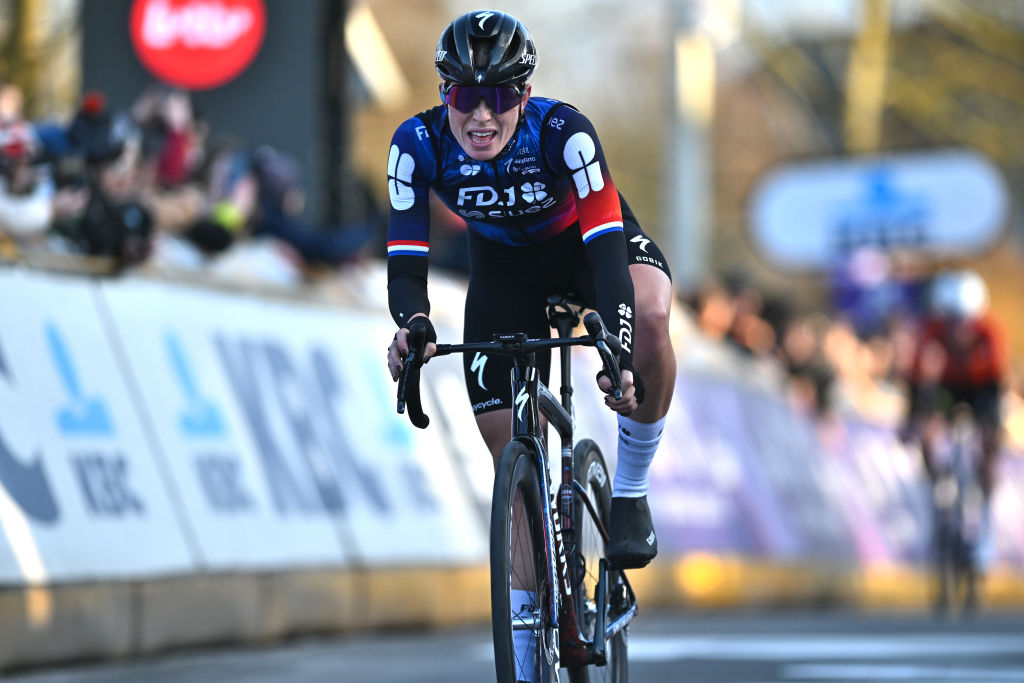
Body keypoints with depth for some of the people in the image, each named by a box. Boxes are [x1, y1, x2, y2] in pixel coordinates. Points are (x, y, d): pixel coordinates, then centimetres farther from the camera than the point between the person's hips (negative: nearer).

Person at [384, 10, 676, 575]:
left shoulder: (563, 131, -36)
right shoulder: (418, 144, -29)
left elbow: (607, 248, -42)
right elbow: (405, 264, -30)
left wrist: (619, 356, -57)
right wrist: (413, 325, -54)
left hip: (584, 236, -2)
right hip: (502, 262, 2)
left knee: (649, 313, -36)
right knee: (508, 448, -7)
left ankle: (630, 493, -16)